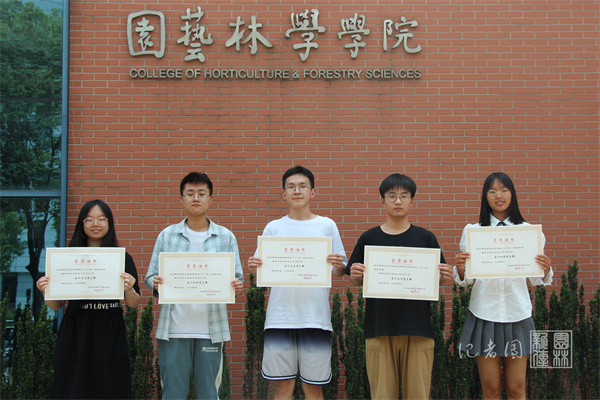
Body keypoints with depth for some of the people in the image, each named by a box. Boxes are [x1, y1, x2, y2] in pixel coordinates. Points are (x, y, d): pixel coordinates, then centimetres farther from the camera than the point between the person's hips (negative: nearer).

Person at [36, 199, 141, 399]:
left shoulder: (122, 258, 2)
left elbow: (133, 304, 2)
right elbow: (56, 306, 9)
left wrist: (129, 290, -18)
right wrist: (45, 291, -11)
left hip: (109, 337, -1)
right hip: (74, 336, 1)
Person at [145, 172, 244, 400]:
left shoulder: (226, 237, 9)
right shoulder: (167, 235, 9)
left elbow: (237, 277, 8)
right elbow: (150, 277, 8)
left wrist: (237, 286, -14)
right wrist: (156, 284, -14)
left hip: (210, 329, 0)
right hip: (173, 329, 0)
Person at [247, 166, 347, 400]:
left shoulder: (327, 226, 7)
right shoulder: (273, 228, 9)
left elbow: (338, 273, 7)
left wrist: (338, 266, -15)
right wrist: (254, 267, -12)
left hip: (316, 317, -1)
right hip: (280, 316, 1)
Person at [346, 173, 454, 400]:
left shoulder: (425, 238, 7)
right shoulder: (369, 238, 7)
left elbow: (438, 279, 9)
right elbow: (356, 282, 9)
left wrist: (445, 277, -13)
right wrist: (355, 275, -12)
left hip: (417, 327, 0)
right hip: (379, 328, 0)